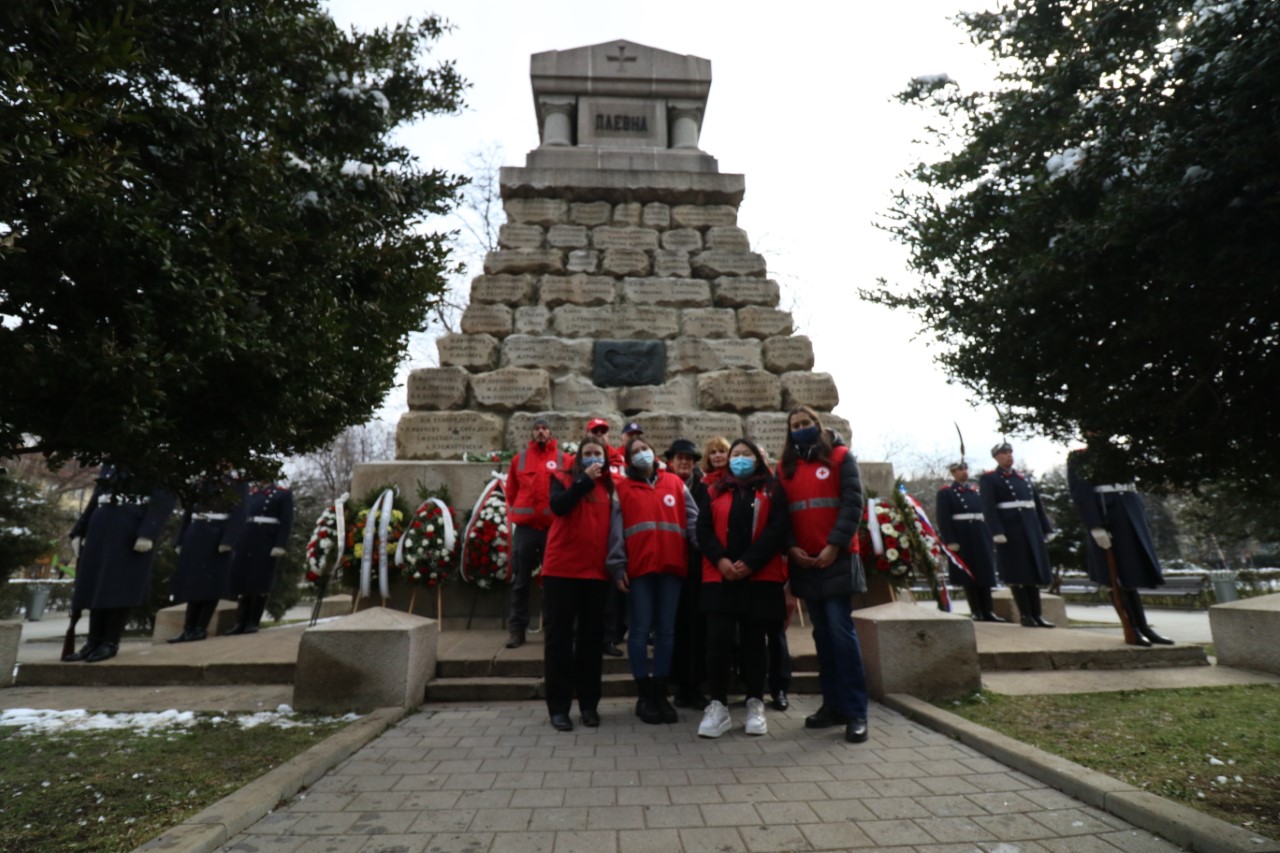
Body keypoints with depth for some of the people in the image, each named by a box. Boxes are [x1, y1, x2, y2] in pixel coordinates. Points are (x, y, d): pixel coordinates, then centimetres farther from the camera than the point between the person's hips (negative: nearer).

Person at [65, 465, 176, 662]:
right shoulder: (110, 465, 17)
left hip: (133, 533, -6)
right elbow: (96, 498, 20)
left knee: (123, 587, -3)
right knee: (95, 586, 8)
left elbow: (165, 497, -13)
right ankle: (94, 641, 17)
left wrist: (148, 534, -22)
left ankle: (111, 643, 7)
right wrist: (78, 532, 13)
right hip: (101, 530, 6)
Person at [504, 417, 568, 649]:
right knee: (520, 581, 6)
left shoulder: (563, 459, 2)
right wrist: (515, 514, 8)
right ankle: (517, 630, 14)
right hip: (524, 527, 2)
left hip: (554, 527, -1)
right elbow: (511, 491, 14)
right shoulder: (519, 459, 8)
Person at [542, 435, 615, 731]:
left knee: (591, 637, 10)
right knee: (560, 636, 3)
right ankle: (558, 707, 12)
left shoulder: (609, 487, 11)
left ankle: (589, 704, 21)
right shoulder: (563, 479, 2)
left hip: (596, 571, 3)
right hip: (562, 569, -3)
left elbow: (613, 526, 12)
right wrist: (585, 480, -17)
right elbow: (558, 506, -18)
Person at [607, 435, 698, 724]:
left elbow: (694, 520, 9)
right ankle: (644, 695, 14)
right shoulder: (621, 487, 7)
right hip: (638, 567, -2)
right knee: (640, 629, 2)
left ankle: (661, 693, 19)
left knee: (666, 630, 8)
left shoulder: (675, 483, 13)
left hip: (672, 565, 2)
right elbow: (615, 529, 0)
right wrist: (617, 566, -8)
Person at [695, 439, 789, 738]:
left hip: (761, 576, -1)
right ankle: (718, 705, 4)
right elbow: (703, 530, 4)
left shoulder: (773, 491, 9)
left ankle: (755, 704, 17)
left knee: (754, 640, 7)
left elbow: (777, 530, -4)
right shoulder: (713, 492, 15)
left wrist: (749, 562, -14)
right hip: (719, 576, 1)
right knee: (719, 639, -6)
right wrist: (721, 560, -13)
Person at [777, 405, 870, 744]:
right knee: (822, 634, 9)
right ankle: (834, 705, 18)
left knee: (841, 632, -7)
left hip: (837, 558, -4)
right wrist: (791, 547, -6)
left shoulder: (841, 457, 3)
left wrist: (835, 545, -14)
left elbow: (852, 503, -5)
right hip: (803, 561, 4)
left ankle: (856, 712, 1)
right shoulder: (785, 467, 13)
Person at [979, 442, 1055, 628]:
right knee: (1017, 574, -2)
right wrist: (997, 533, -19)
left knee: (1035, 571, 7)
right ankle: (1026, 615, 6)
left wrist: (1046, 529, 12)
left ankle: (1037, 614, 14)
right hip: (1010, 532, -6)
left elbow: (1038, 504, 18)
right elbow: (988, 508, -11)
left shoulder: (1024, 477, 18)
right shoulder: (988, 479, -2)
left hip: (1032, 530, 6)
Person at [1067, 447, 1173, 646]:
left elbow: (1133, 490, 21)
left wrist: (1144, 523, 15)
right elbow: (1081, 495, -12)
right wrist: (1095, 528, -20)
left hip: (1132, 521, 7)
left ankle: (1143, 629, 15)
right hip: (1108, 522, -6)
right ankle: (1136, 630, 7)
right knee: (1124, 577, -2)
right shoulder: (1078, 458, -2)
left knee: (1135, 575, 9)